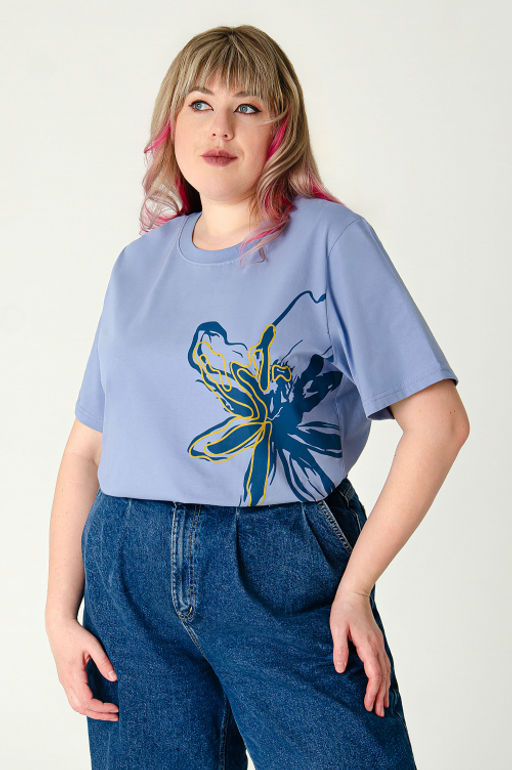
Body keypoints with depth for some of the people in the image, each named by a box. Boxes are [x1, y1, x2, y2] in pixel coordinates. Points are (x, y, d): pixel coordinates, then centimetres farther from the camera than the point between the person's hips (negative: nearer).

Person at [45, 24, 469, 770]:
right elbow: (86, 448, 11)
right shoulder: (138, 265, 11)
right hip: (130, 576, 4)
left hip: (284, 571, -3)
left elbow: (438, 422, -9)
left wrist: (354, 586, -13)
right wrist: (60, 612, 3)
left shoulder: (329, 238, -2)